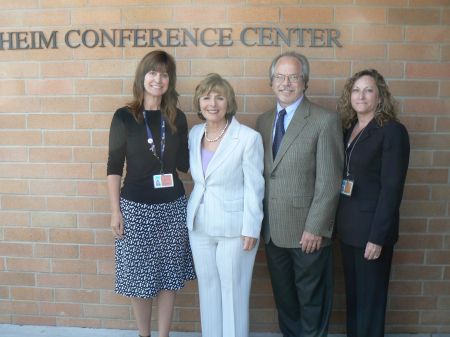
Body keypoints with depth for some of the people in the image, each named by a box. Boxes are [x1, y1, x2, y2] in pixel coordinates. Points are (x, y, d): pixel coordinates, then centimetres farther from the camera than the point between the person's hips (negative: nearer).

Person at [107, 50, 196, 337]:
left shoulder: (177, 118, 4)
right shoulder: (124, 117, -4)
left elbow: (184, 164, 8)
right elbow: (114, 167, -2)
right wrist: (115, 211, -5)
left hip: (172, 206, 3)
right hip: (136, 206, -2)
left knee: (170, 275, 11)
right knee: (139, 276, 9)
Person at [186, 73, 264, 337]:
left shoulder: (248, 137, -13)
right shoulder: (195, 133, 4)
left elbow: (254, 186, -10)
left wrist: (251, 230, -11)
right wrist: (191, 215, 12)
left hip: (234, 227, -5)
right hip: (199, 225, 5)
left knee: (234, 291, 8)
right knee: (207, 288, 17)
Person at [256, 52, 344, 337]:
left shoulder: (326, 120, -8)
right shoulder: (263, 121, 11)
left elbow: (329, 181, -12)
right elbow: (261, 174, 12)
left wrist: (316, 228, -15)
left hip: (308, 232, -5)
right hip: (273, 231, 5)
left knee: (312, 302, 11)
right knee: (284, 299, 19)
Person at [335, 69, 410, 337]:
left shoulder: (393, 131, -11)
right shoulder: (348, 129, 9)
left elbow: (392, 189, -15)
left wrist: (377, 237, -17)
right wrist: (339, 221, 5)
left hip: (372, 229, -6)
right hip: (348, 227, 6)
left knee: (370, 298, 7)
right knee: (352, 294, 18)